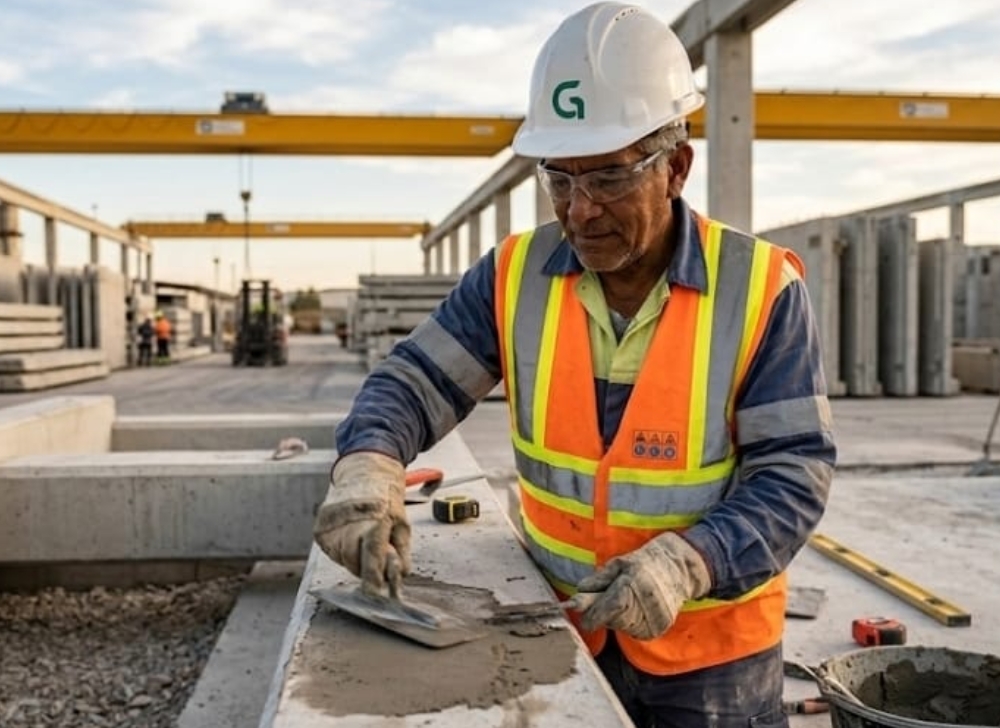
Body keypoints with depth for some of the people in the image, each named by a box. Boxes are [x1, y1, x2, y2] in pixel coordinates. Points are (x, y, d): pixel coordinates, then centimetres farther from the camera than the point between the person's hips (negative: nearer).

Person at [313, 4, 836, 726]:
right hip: (558, 628, 3)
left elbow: (793, 473, -14)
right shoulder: (516, 274, -6)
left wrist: (687, 563, -29)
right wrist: (367, 468, -24)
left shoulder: (761, 289, -15)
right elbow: (414, 381, -3)